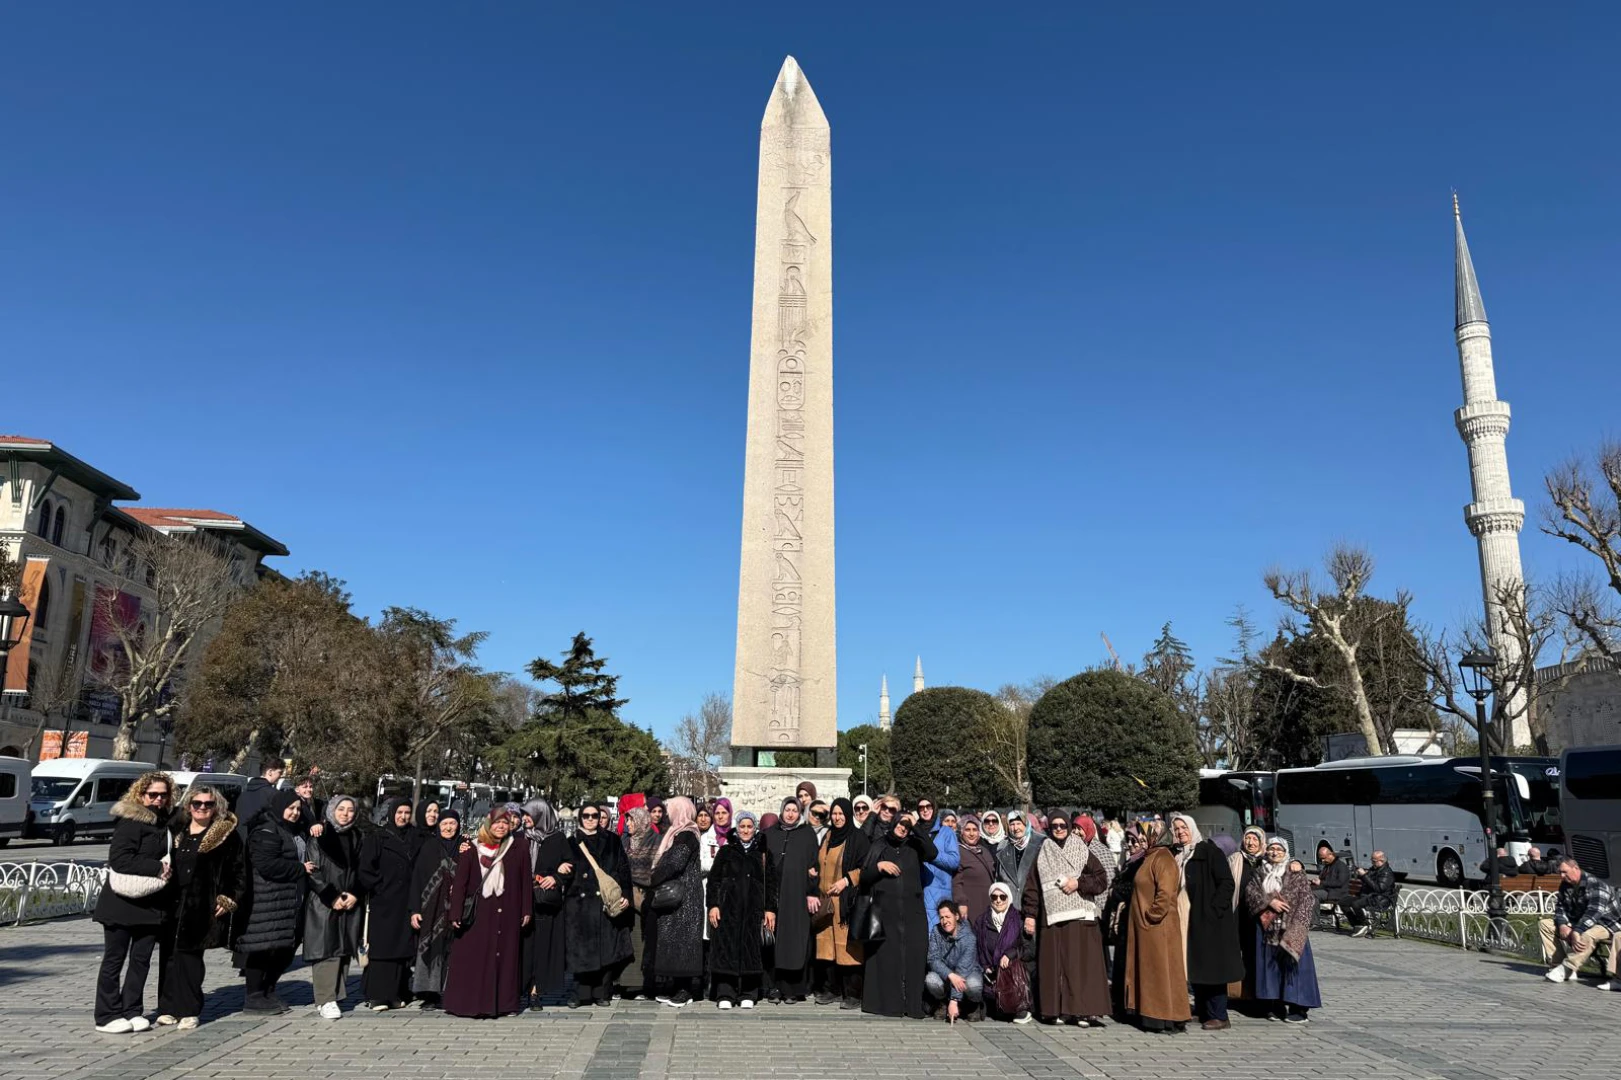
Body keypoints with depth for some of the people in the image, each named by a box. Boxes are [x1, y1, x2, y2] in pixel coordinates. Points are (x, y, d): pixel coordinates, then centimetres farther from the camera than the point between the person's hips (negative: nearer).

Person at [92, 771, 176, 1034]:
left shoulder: (166, 822, 11)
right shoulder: (130, 821, -11)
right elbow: (119, 859, -21)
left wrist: (169, 870, 1)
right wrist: (157, 868, -21)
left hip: (152, 904, 6)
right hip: (122, 903, -6)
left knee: (141, 959, 9)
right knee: (114, 960, 5)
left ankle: (132, 1011, 18)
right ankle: (107, 1016, 12)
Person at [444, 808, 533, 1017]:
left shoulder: (519, 847, 5)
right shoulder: (471, 849, 2)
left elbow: (526, 880, 5)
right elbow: (459, 882, -1)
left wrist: (527, 910, 1)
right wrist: (456, 914, -8)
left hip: (508, 914, 1)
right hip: (477, 914, -1)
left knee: (506, 958, 4)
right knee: (472, 959, 0)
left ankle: (504, 1004, 12)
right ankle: (468, 1003, 9)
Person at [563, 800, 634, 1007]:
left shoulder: (612, 841, 10)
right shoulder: (572, 842, 11)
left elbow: (624, 870, 6)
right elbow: (567, 875, 9)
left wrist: (625, 895, -5)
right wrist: (562, 871, -14)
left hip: (607, 902, 0)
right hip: (580, 903, 0)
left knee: (607, 947, -1)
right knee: (581, 949, -3)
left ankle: (603, 993, 7)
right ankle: (581, 993, 4)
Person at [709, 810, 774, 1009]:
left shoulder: (762, 853, 11)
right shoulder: (726, 852, 9)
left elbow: (770, 882, 9)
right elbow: (714, 880, 6)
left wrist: (770, 909, 1)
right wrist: (713, 905, -5)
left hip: (753, 908, 1)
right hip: (728, 908, -1)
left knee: (751, 949, -1)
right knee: (726, 948, -4)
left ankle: (748, 995, 7)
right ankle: (725, 995, 1)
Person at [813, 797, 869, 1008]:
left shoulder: (858, 837, -3)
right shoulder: (827, 837, 16)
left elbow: (865, 867, -8)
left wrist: (846, 881, -15)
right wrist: (816, 892, 11)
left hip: (847, 900, -6)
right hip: (826, 899, 6)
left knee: (848, 944, -7)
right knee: (828, 943, 5)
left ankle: (853, 993, -2)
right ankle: (832, 989, 13)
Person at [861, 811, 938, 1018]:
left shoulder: (914, 847, 14)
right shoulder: (879, 847, 13)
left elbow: (932, 853, -8)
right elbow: (864, 877, 9)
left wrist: (917, 826, -7)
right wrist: (879, 866, -7)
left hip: (912, 912, 1)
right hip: (885, 910, -1)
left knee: (912, 956, -5)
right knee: (885, 956, -5)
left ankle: (912, 1005, -3)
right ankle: (885, 1002, 1)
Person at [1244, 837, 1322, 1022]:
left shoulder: (1296, 874, 1)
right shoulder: (1260, 875, 13)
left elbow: (1306, 900, -5)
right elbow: (1250, 892, 1)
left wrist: (1295, 926, -14)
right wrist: (1269, 901, -16)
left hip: (1291, 928, -4)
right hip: (1267, 927, 4)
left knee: (1292, 963, -6)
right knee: (1270, 964, 4)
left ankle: (1299, 1008, -1)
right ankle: (1275, 1004, 11)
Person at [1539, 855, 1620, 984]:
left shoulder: (1596, 885, -22)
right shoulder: (1565, 885, 5)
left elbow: (1594, 912, -32)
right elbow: (1560, 907, 3)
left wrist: (1576, 932, -39)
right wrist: (1562, 925, -18)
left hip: (1606, 924, -9)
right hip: (1578, 923, 9)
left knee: (1587, 936, -43)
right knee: (1544, 924, -4)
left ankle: (1566, 969, -36)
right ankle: (1558, 964, -16)